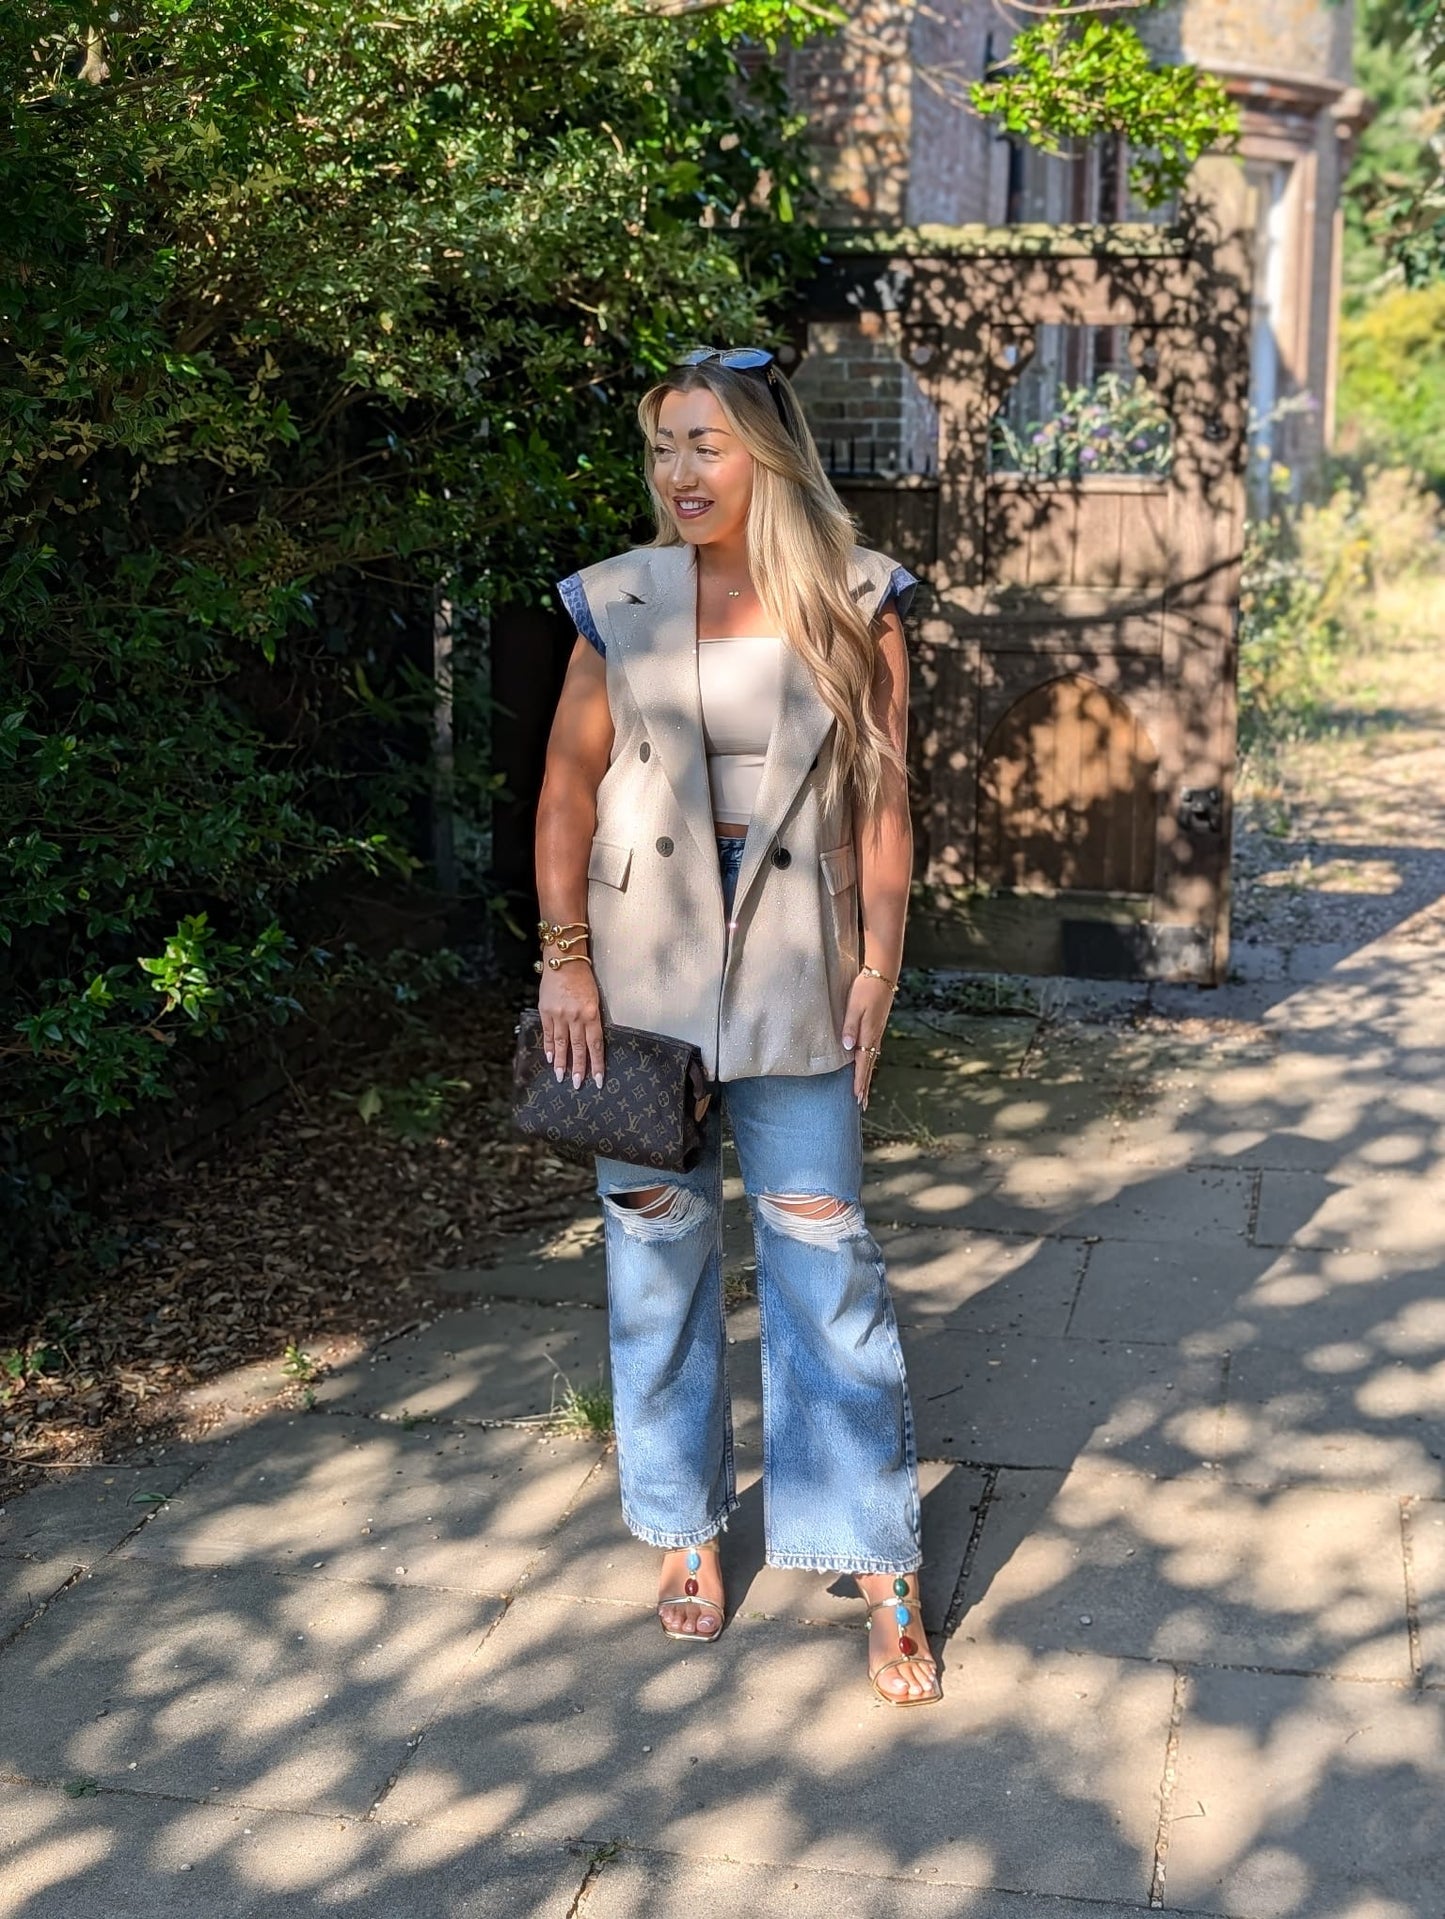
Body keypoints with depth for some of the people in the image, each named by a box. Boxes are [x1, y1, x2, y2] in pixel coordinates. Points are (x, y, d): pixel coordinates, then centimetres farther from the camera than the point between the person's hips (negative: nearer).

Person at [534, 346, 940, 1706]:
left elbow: (882, 797, 0)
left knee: (824, 1260, 2)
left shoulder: (852, 605, -1)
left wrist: (879, 963, -5)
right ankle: (685, 1529, 28)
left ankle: (881, 1570, 13)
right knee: (656, 1250, 9)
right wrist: (565, 960, -5)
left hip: (792, 970, -1)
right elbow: (568, 788, 0)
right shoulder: (622, 606, -1)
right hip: (642, 971, 1)